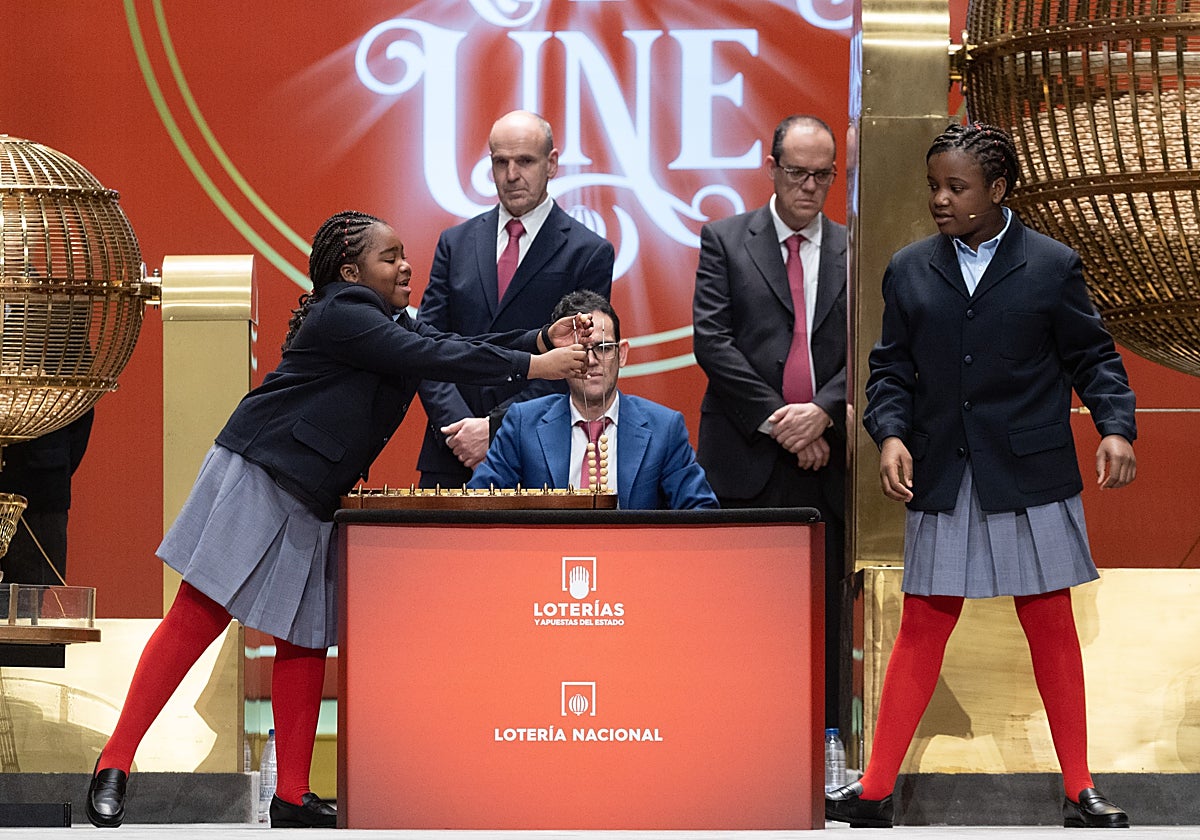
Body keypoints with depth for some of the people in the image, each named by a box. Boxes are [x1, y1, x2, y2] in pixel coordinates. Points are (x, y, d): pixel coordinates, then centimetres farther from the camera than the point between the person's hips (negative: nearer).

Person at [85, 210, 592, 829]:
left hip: (309, 500, 10)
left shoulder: (388, 323, 17)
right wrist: (534, 367, -20)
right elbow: (431, 358, -21)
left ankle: (292, 798, 11)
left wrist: (541, 340, -5)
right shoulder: (343, 314, -14)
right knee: (197, 617, -11)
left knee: (305, 639, 7)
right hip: (255, 479, -10)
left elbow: (454, 348, 7)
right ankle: (115, 762, -7)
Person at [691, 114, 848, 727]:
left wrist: (822, 412, -12)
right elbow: (711, 340, -3)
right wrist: (776, 420, -10)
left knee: (824, 607, 3)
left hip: (824, 455, 2)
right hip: (746, 457, -2)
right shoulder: (725, 240, 6)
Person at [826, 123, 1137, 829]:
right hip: (942, 481, 2)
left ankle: (1080, 790, 13)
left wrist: (1116, 426, -12)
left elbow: (1092, 357, 4)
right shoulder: (910, 271, 7)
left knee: (1051, 625, 4)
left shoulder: (1052, 266, 1)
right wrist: (891, 433, -8)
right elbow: (893, 368, 10)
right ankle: (875, 790, 8)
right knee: (922, 627, 3)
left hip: (1029, 479, -2)